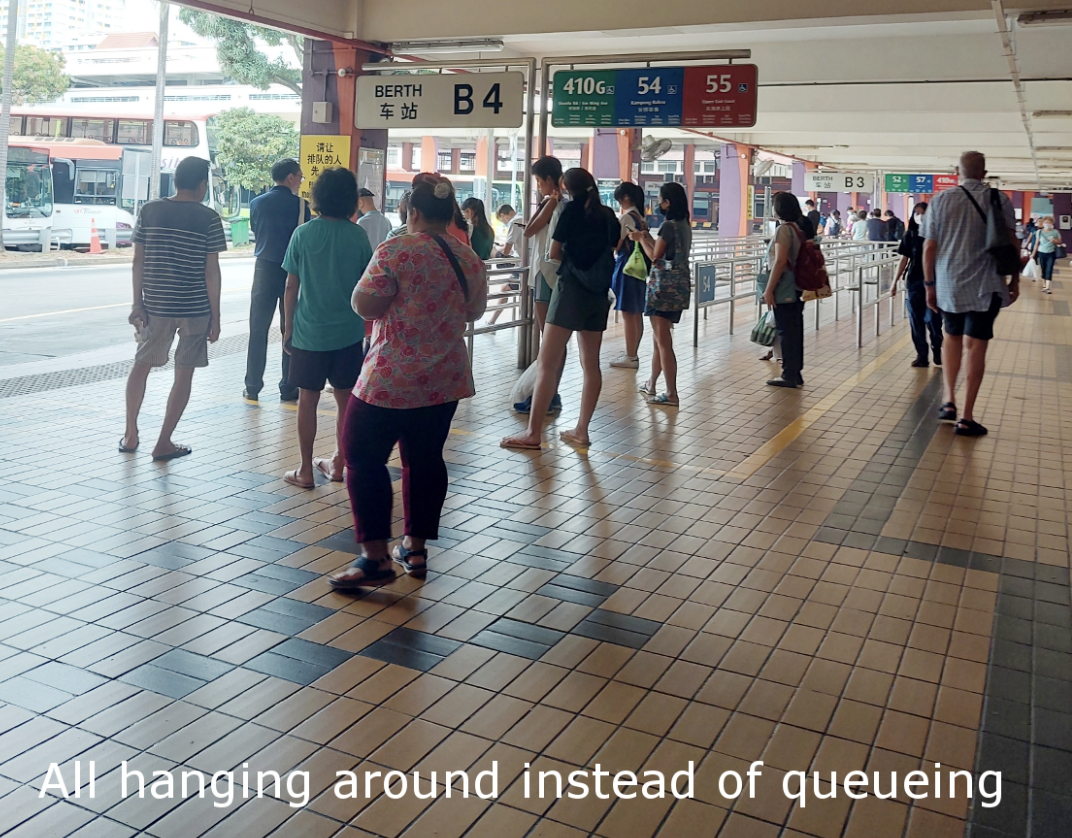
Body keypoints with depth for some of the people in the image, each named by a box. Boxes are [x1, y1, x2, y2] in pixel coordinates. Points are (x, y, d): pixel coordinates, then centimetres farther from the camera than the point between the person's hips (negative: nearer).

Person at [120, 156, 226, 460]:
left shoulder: (149, 211, 1)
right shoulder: (208, 218, -7)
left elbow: (138, 261, 1)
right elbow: (211, 270, -8)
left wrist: (138, 303, 7)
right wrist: (215, 317, -3)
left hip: (156, 304, 3)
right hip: (196, 308, -3)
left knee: (141, 365, 19)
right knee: (184, 374, 7)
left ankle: (130, 435, 24)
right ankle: (164, 443, 9)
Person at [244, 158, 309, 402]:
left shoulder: (257, 203, 1)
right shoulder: (301, 205, -8)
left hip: (265, 268, 2)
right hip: (292, 270, -2)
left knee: (258, 329, 7)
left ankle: (253, 387, 8)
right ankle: (288, 388, 8)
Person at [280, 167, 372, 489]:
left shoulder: (303, 234, -5)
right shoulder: (358, 236, -3)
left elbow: (291, 286, -3)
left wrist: (288, 327, 7)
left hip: (309, 330, -1)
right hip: (349, 332, 1)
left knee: (308, 400, 6)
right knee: (345, 399, 12)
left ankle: (306, 471, 10)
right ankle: (337, 464, 22)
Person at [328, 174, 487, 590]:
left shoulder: (395, 252, -15)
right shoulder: (470, 259, 6)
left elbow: (364, 305, -14)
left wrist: (372, 278, 5)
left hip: (390, 381, -6)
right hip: (446, 380, 7)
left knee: (363, 458, 3)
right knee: (425, 459, 15)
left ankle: (376, 557, 1)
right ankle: (416, 548, 22)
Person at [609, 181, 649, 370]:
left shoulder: (625, 217, -13)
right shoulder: (640, 218, 13)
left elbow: (615, 245, -11)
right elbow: (642, 243, 14)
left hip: (626, 266, -9)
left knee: (628, 314, -5)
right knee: (636, 314, 12)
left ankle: (630, 357, -1)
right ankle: (633, 354, 19)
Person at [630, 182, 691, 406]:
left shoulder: (668, 225, -15)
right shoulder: (684, 225, 12)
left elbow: (655, 257, -11)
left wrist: (641, 239, 3)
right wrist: (648, 238, 21)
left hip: (665, 285, -9)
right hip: (678, 285, 9)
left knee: (663, 341, -6)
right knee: (661, 338, 19)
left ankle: (671, 394, -5)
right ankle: (652, 384, 30)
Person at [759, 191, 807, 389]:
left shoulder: (783, 229, -14)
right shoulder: (798, 229, 12)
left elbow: (780, 262, -20)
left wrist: (768, 289, -19)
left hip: (783, 288, -9)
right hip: (796, 287, 9)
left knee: (786, 331, -3)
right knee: (795, 330, 11)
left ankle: (789, 375, 1)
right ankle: (795, 373, 16)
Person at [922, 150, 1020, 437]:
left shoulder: (941, 200, 1)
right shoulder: (999, 199, -2)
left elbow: (929, 246, -1)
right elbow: (1012, 243, -2)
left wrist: (929, 284, 7)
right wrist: (1015, 280, 10)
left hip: (948, 284, 2)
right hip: (985, 286, -2)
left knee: (952, 337, 22)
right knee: (975, 346, 1)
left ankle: (949, 402, 14)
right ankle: (966, 418, 2)